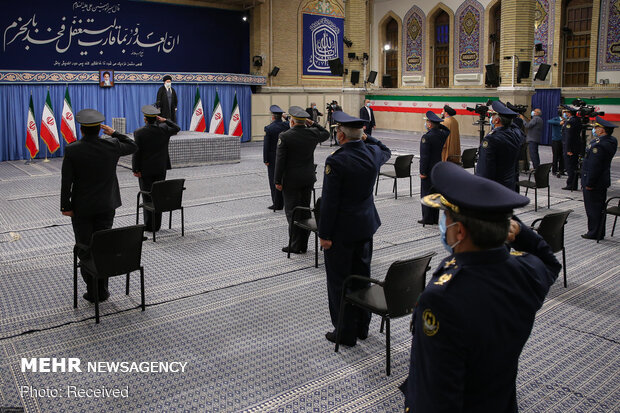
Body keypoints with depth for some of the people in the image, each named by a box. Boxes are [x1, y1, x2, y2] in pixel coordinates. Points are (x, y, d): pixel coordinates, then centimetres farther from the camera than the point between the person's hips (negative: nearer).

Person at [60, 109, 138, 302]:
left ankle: (92, 292, 14)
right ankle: (102, 290, 18)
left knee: (85, 250, 9)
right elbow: (133, 146, 12)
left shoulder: (72, 150, -12)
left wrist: (65, 206, -3)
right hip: (106, 206, 2)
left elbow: (66, 182, -11)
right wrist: (114, 133, 13)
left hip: (81, 208, -2)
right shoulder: (111, 145, -8)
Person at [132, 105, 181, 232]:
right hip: (161, 169, 3)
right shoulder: (164, 129, -3)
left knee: (147, 197, 4)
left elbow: (136, 153, -13)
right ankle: (157, 225, 17)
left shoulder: (139, 133, -12)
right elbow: (177, 128, 17)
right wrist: (165, 120, 7)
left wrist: (135, 170, -7)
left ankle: (149, 225, 8)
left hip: (145, 170, -3)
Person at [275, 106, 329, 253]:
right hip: (308, 179, 5)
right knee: (305, 210, 13)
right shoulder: (313, 133, 0)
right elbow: (326, 134, 23)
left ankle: (295, 245, 5)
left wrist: (277, 181, -7)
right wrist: (312, 124, 13)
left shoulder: (285, 136, -14)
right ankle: (303, 244, 20)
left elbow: (280, 160, -13)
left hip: (291, 180, -5)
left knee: (292, 212, 2)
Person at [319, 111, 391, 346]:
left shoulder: (336, 161, -21)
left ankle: (346, 333, 16)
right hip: (366, 225, 7)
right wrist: (366, 138, 13)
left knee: (339, 281, 6)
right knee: (362, 276, 17)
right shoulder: (373, 153, -2)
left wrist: (324, 234, -12)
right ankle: (362, 327, 30)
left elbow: (329, 201, -20)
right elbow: (386, 151, 26)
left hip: (341, 230, -7)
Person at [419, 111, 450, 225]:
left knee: (426, 194, 1)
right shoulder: (443, 134, 2)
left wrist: (422, 172, -16)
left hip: (429, 170, -7)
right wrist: (439, 125, 13)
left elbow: (424, 156, -20)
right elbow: (448, 131, 28)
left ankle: (428, 219, 5)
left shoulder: (426, 137, -19)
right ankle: (435, 218, 20)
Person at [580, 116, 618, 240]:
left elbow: (594, 167, -24)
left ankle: (594, 233, 9)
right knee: (599, 207, 17)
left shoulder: (598, 145, -24)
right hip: (603, 182, 10)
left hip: (594, 183, -10)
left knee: (593, 208, 1)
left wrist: (589, 184, -18)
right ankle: (599, 233, 26)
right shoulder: (611, 141, 6)